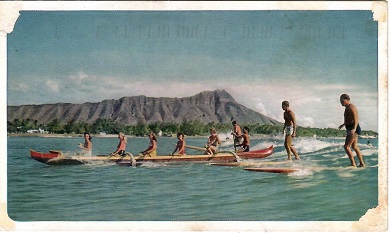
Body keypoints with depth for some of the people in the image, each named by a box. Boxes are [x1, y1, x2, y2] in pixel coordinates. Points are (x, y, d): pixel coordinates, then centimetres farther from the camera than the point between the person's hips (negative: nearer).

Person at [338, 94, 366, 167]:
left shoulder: (351, 107, -16)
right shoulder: (348, 108, 16)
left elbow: (356, 119, -26)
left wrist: (354, 129, -41)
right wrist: (344, 124, 46)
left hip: (353, 129, -11)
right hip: (351, 129, 11)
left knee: (346, 146, -13)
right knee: (354, 147, 15)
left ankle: (353, 163, -11)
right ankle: (362, 164, 19)